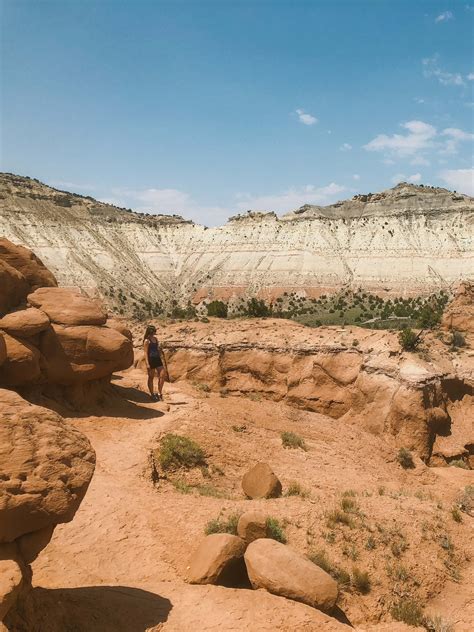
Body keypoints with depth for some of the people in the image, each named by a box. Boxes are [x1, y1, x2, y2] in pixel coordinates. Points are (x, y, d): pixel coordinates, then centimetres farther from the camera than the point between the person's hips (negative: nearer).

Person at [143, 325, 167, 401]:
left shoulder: (155, 339, 11)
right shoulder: (147, 341, -11)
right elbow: (146, 353, -13)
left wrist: (162, 359, 18)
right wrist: (147, 364, -18)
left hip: (157, 359, 7)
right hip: (151, 360, -7)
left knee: (162, 375, 0)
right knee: (151, 378, 5)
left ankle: (160, 393, 11)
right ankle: (152, 395, 17)